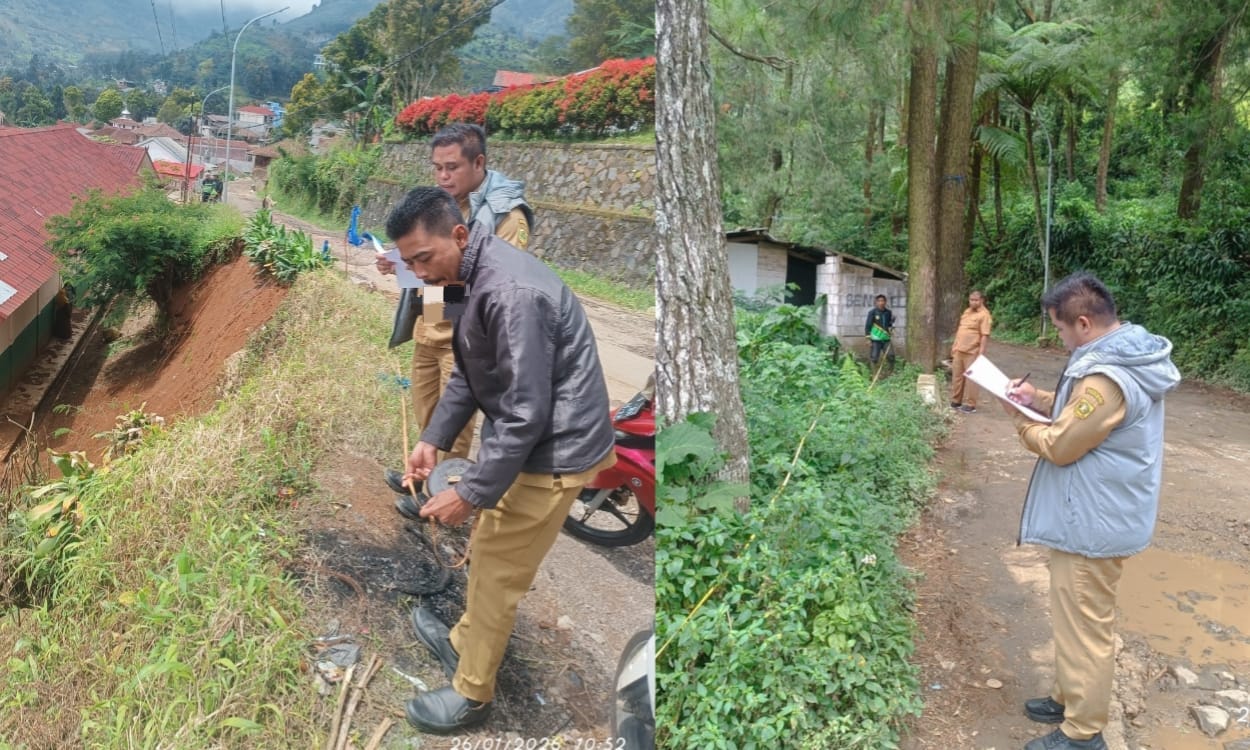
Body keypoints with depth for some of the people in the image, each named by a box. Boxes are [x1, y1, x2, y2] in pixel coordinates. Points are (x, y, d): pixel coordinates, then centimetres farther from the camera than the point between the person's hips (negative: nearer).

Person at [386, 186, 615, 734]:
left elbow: (526, 414, -28)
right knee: (487, 555, 25)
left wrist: (469, 492, -22)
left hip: (553, 449, -10)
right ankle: (464, 643, 46)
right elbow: (470, 371, 16)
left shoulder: (510, 294, -29)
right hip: (527, 436, 10)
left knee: (497, 571, 6)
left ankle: (471, 693, 25)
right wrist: (434, 438, 9)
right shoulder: (479, 275, 4)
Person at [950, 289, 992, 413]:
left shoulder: (984, 315, -12)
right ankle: (955, 401, 22)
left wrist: (981, 354, -23)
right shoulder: (967, 311, 13)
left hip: (972, 352, -7)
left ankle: (970, 405, 4)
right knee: (957, 376, 12)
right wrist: (955, 345, 19)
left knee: (970, 378, -1)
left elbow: (985, 336, -18)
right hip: (959, 350, 8)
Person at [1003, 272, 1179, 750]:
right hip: (1097, 515, 11)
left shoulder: (1106, 378, -28)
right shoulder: (1127, 357, 5)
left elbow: (1059, 446, -20)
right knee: (1077, 620, 23)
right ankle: (1070, 699, 39)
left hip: (1093, 525, -10)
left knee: (1083, 627, 3)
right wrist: (1041, 400, 4)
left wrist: (1021, 421, -3)